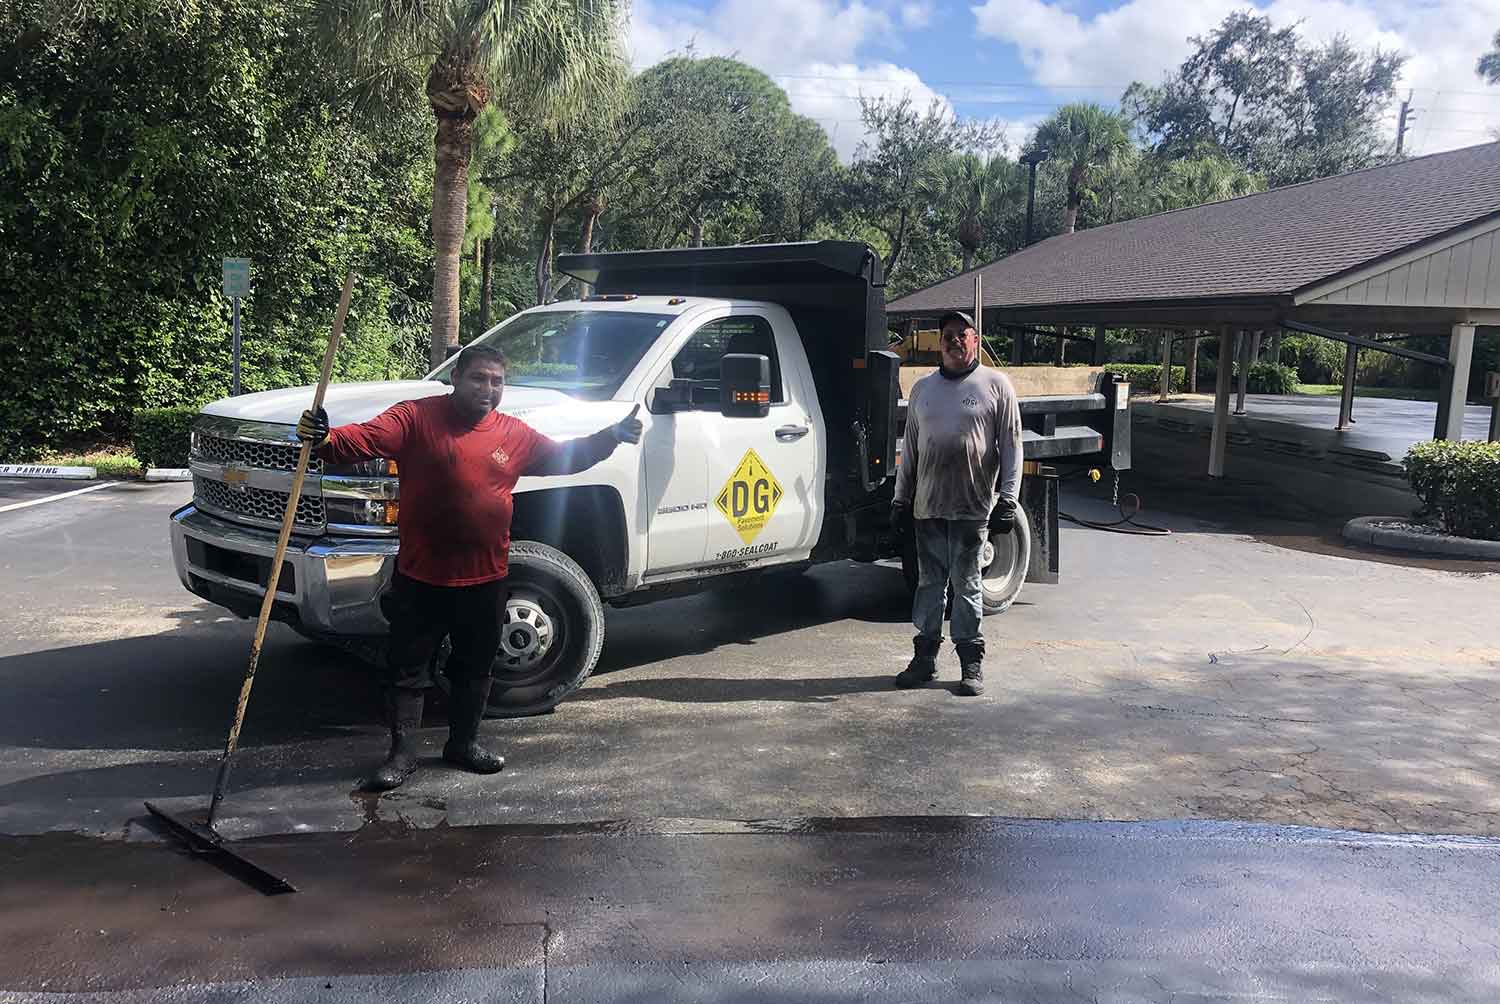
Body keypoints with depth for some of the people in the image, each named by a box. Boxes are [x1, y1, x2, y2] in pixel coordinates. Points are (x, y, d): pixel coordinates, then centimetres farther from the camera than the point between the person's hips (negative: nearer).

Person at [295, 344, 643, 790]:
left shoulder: (515, 434, 6)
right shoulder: (416, 416, -7)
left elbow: (562, 457, 15)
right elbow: (367, 437, -19)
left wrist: (611, 437, 4)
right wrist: (324, 438, -39)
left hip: (485, 578, 4)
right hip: (420, 576, -4)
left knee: (475, 667, 16)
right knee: (407, 668, 5)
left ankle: (464, 742, 34)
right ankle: (402, 752, 17)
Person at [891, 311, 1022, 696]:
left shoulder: (996, 385, 2)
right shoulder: (923, 388, 13)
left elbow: (1011, 447, -1)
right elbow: (909, 447, 16)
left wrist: (1007, 501, -8)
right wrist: (900, 498, 12)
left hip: (973, 507, -4)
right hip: (927, 506, 4)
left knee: (967, 585, 2)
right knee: (930, 582, 10)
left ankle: (971, 663, 12)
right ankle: (925, 657, 19)